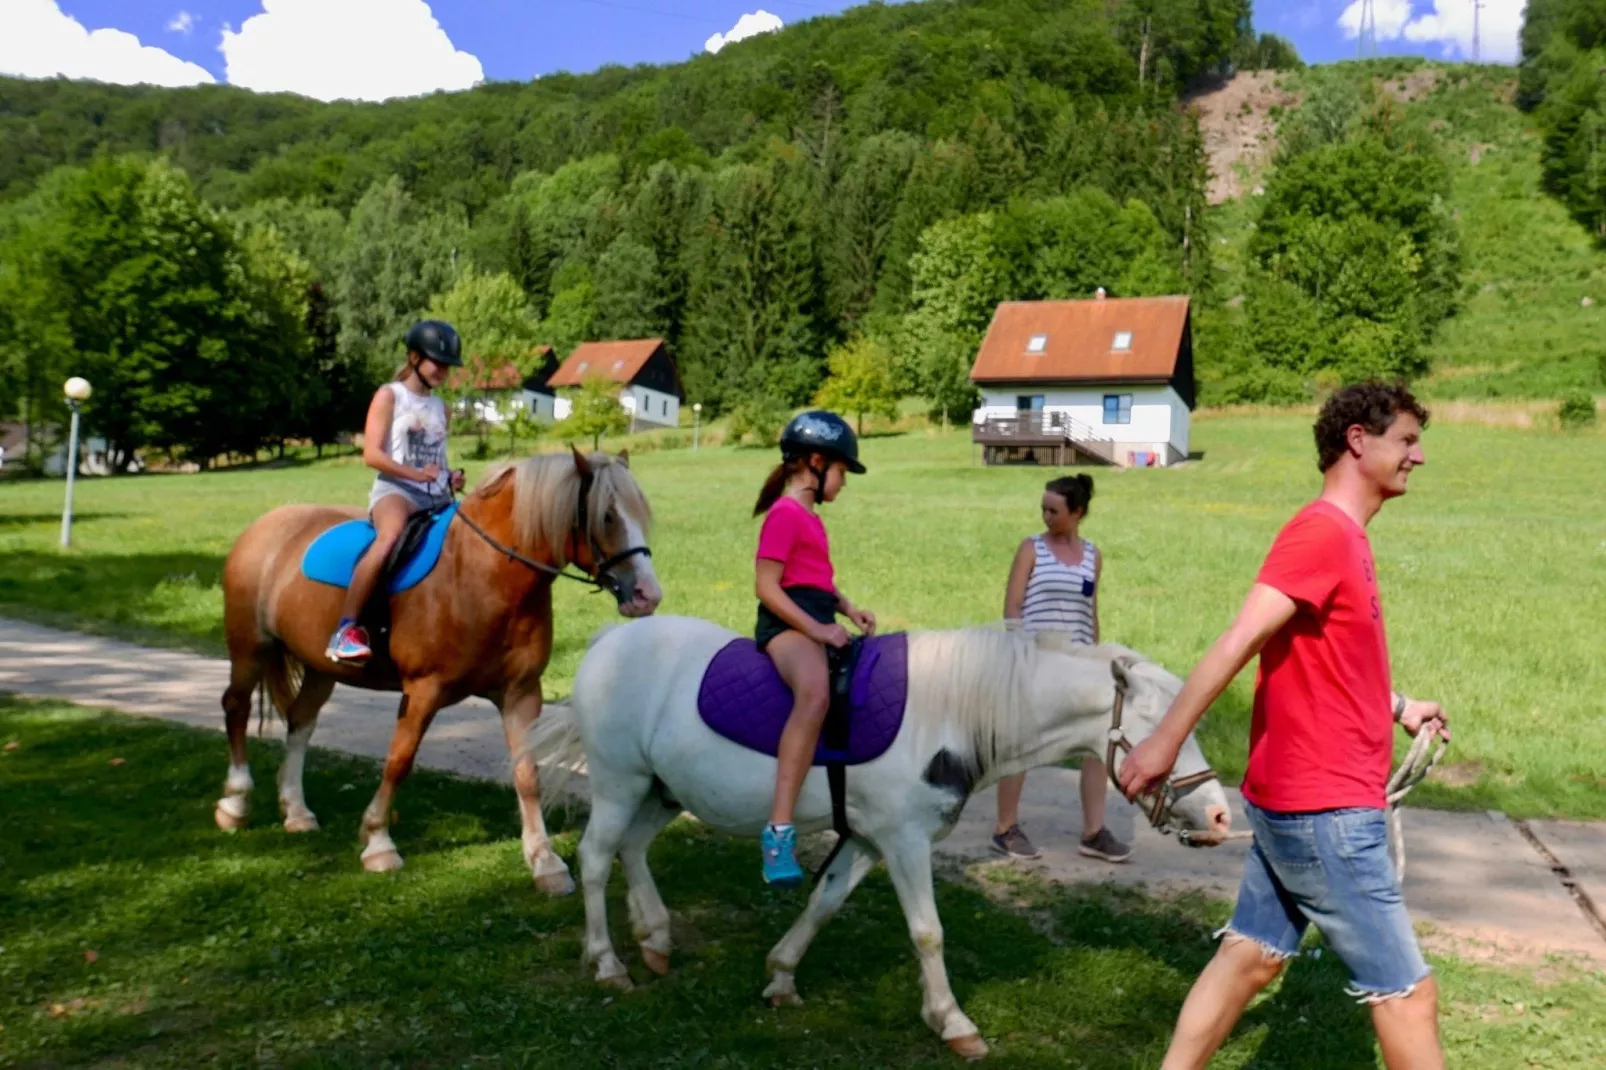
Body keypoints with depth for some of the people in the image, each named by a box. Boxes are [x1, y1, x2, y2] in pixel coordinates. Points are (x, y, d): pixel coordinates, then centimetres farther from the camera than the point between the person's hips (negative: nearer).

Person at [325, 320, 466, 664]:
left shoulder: (440, 407, 21)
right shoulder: (390, 396, 4)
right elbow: (371, 454, -7)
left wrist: (451, 479, 3)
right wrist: (415, 473, -19)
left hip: (437, 498, 7)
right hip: (396, 489, -7)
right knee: (392, 536, -38)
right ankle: (345, 629, -37)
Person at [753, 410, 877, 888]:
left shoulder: (811, 517, 23)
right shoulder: (785, 513, -8)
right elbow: (767, 586, -15)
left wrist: (848, 609, 10)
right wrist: (815, 628, -21)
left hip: (818, 623, 11)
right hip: (787, 625, -11)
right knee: (816, 692, -39)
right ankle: (779, 830, -44)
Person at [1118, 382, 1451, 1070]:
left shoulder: (1345, 538, 12)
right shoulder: (1323, 532, -18)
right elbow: (1241, 639, -25)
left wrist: (1400, 707, 26)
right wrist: (1165, 741, -28)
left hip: (1299, 802, 9)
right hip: (1325, 809, -9)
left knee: (1249, 958, 15)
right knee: (1407, 992, 4)